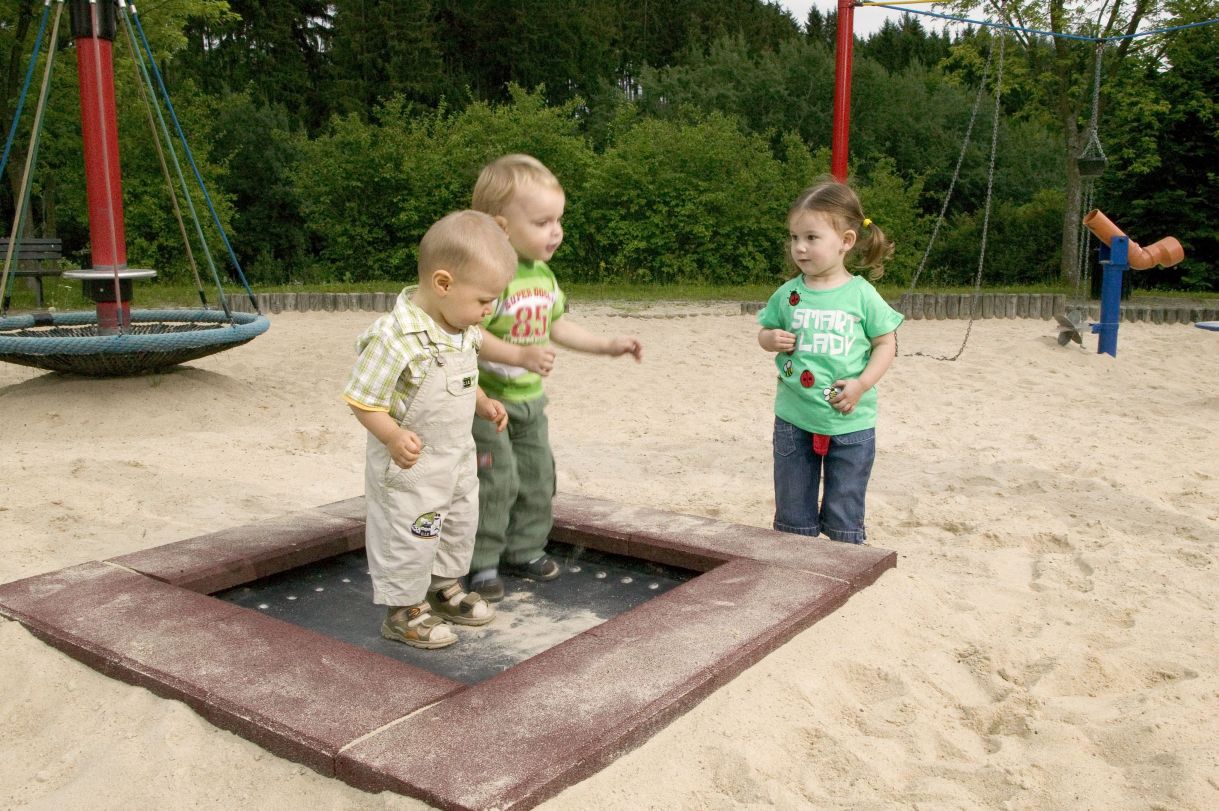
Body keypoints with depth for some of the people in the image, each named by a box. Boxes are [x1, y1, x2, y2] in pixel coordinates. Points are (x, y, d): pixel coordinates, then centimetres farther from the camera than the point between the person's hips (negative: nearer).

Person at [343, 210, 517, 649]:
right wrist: (393, 437, -35)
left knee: (459, 525, 23)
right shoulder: (394, 337, -29)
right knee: (408, 538, 5)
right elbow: (364, 400, -24)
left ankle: (444, 588, 45)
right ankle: (403, 611, 26)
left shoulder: (465, 331, -2)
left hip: (457, 457, 9)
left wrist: (483, 404, 2)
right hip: (410, 466, -9)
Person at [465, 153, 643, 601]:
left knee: (537, 475, 15)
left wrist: (608, 344, 12)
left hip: (529, 397, 9)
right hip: (487, 399, -9)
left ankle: (524, 551, 32)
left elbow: (558, 325, 16)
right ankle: (483, 564, 10)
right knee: (497, 480, -7)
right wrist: (520, 355, -37)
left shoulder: (543, 273, 6)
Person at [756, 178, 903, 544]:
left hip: (850, 423, -2)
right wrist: (772, 339, -11)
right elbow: (764, 332, 13)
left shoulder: (862, 295, -7)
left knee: (844, 520, 9)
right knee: (792, 515, 12)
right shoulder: (787, 295, -1)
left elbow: (886, 343, 0)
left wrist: (862, 384, -13)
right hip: (794, 420, 2)